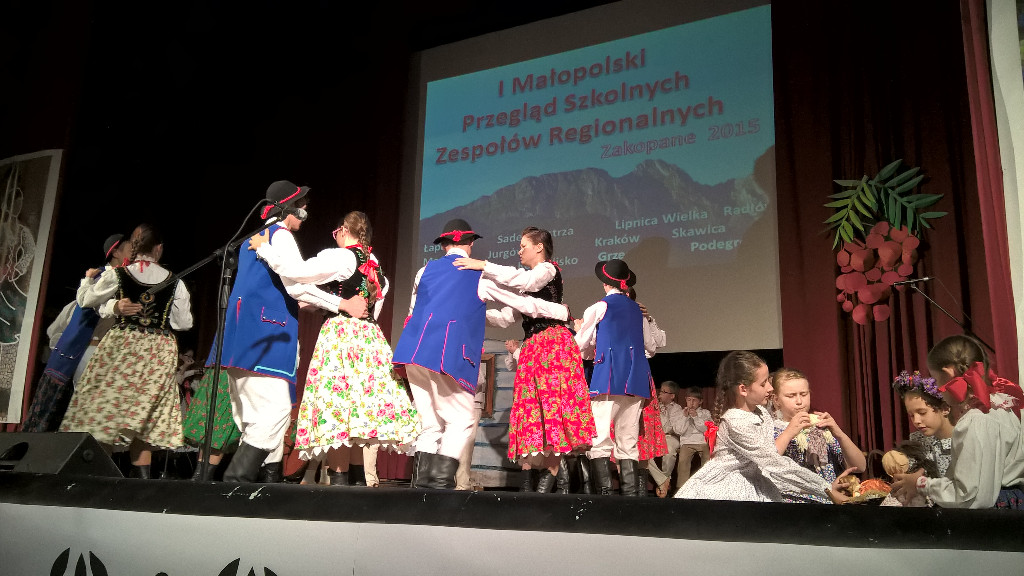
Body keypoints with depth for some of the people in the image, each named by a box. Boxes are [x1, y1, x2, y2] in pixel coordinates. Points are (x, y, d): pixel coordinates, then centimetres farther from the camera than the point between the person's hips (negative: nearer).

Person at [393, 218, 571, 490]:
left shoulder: (425, 270, 18)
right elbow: (524, 303, 12)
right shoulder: (481, 276, 7)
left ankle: (421, 481, 8)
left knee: (429, 423, 13)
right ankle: (441, 480, -8)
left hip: (415, 352, 5)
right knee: (461, 420, 3)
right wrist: (564, 312, 25)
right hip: (449, 356, -5)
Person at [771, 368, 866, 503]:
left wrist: (839, 434, -3)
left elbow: (860, 467, 11)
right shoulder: (771, 430, 7)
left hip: (831, 499, 4)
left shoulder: (822, 428, 17)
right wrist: (789, 433, -15)